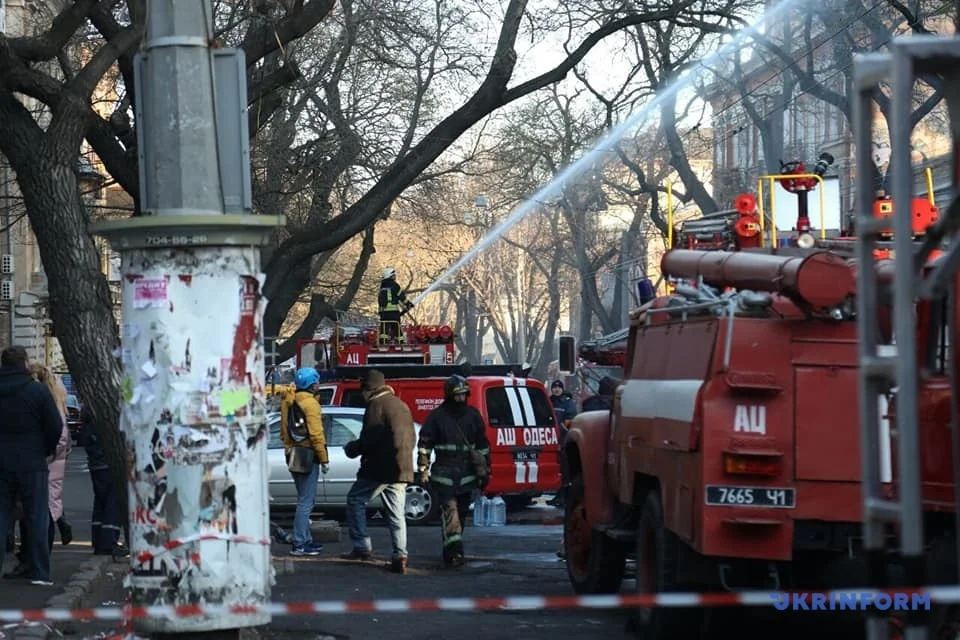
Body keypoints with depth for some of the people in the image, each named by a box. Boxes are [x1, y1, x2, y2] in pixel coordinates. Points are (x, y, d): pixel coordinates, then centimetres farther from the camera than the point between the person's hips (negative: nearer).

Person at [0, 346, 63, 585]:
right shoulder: (38, 391, -9)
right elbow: (56, 426, -7)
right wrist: (47, 450, 11)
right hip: (31, 464, -3)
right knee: (37, 519, 3)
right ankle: (39, 573, 2)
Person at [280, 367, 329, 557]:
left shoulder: (289, 401, 13)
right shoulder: (310, 402, -14)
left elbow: (284, 431, 18)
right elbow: (316, 434, -18)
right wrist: (324, 458, -13)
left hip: (294, 454, 9)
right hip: (308, 455, -9)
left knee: (306, 500, 18)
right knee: (306, 502, -7)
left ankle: (306, 540, 23)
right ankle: (299, 545, -8)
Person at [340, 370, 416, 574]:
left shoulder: (377, 405, -8)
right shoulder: (402, 406, 18)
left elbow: (369, 440, -14)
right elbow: (411, 438, 21)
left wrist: (351, 449, 2)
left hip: (381, 468, -8)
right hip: (402, 469, 8)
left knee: (355, 500, 4)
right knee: (396, 514, 7)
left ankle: (362, 547, -2)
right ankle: (400, 556, -2)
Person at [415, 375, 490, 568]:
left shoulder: (473, 415, 12)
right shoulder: (437, 416, 0)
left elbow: (483, 445, 19)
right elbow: (424, 444, 0)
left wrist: (485, 470, 17)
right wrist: (423, 470, -6)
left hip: (467, 473, 4)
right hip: (444, 473, -4)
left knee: (461, 512, 9)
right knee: (450, 511, -14)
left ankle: (452, 551, 21)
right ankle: (454, 551, -22)